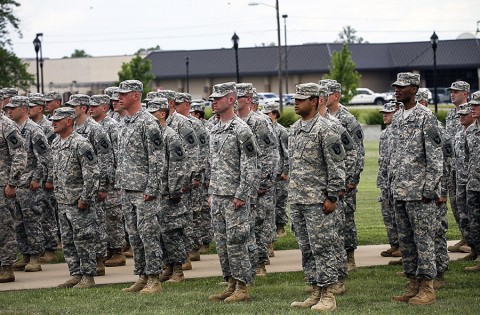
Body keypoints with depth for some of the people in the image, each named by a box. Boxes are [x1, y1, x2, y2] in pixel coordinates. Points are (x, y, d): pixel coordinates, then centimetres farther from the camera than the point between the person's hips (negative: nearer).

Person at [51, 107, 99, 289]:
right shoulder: (55, 144, 12)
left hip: (79, 203, -9)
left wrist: (84, 198, -18)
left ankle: (88, 277, 2)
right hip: (62, 202, 9)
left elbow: (92, 173, -18)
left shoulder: (80, 144, -15)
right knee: (67, 241, 12)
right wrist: (58, 195, 18)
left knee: (83, 240, -4)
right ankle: (75, 274, 19)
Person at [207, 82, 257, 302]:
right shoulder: (214, 130, 14)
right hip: (217, 196, 9)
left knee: (235, 242, -6)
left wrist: (241, 195, -19)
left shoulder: (241, 130, -12)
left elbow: (250, 167, -15)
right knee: (221, 243, 10)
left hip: (235, 197, -9)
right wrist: (211, 192, 17)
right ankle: (231, 284, 17)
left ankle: (242, 288, -1)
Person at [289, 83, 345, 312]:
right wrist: (293, 194, 18)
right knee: (306, 249, 10)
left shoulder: (324, 130, -11)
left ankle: (328, 297, -2)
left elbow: (336, 166, -13)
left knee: (322, 248, -6)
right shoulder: (294, 129, 14)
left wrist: (332, 197, -16)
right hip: (297, 201, 8)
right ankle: (315, 293, 16)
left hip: (318, 201, -8)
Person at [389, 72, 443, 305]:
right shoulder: (397, 118, 14)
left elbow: (435, 156, -12)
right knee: (405, 240, 10)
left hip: (419, 191, -8)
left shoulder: (426, 117, -10)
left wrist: (429, 188, -16)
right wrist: (393, 184, 15)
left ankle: (427, 288, 0)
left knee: (423, 239, -4)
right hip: (399, 191, 8)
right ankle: (413, 285, 17)